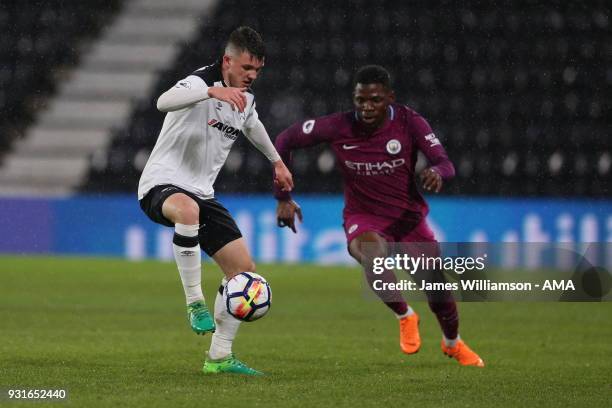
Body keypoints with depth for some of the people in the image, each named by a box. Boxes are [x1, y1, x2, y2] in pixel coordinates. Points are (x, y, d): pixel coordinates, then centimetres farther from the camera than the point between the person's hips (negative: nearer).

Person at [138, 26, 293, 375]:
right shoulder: (201, 82, -17)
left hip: (202, 192, 8)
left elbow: (252, 125, 34)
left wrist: (277, 161, 45)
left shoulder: (246, 98, 9)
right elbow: (164, 101, -40)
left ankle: (220, 358, 11)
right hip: (162, 185, -8)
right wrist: (213, 91, -51)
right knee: (187, 209, -45)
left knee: (244, 270, 2)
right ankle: (195, 304, -33)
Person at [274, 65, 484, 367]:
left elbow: (445, 164, -21)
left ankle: (452, 343, 37)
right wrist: (283, 197, -7)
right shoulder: (338, 127, -16)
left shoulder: (409, 122, -15)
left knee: (438, 290, 2)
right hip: (364, 220, -2)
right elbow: (285, 140, -5)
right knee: (373, 254, -37)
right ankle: (404, 317, -11)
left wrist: (436, 172, -46)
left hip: (409, 217, 2)